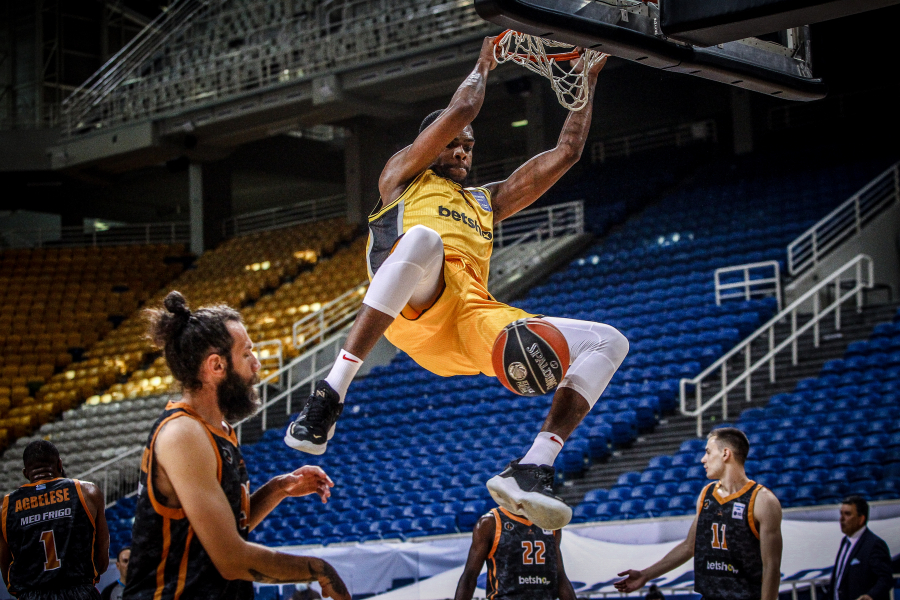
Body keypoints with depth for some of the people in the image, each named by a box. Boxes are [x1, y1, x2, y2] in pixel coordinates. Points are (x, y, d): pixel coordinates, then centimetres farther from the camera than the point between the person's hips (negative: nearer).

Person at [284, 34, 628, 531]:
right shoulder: (403, 177, 27)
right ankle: (328, 397, -41)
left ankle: (530, 471, -26)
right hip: (415, 309, -5)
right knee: (423, 239, -42)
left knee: (608, 341, -8)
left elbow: (565, 153, 37)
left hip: (474, 317, 6)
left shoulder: (486, 202, 41)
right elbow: (460, 110, 15)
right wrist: (485, 62, 30)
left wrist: (585, 82, 36)